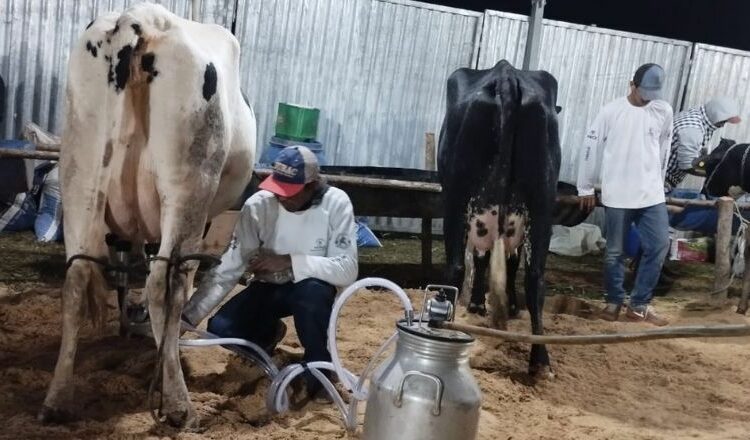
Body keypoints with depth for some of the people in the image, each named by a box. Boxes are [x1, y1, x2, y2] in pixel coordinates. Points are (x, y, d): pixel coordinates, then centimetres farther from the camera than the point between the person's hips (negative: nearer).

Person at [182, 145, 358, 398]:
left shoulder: (336, 204, -23)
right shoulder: (258, 205, -19)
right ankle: (270, 334, 16)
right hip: (268, 287, 3)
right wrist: (187, 317, -26)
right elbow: (227, 269, -18)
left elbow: (347, 270, -28)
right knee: (220, 328, -20)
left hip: (312, 288, -2)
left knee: (312, 291, -38)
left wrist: (288, 262, -35)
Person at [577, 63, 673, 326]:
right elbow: (591, 149, -1)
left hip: (652, 194, 3)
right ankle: (614, 302, 23)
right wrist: (586, 188, 2)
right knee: (615, 251, 5)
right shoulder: (611, 111, -6)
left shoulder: (664, 112, 3)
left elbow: (664, 150, 14)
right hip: (617, 195, -3)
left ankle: (639, 305, 11)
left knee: (659, 246, -2)